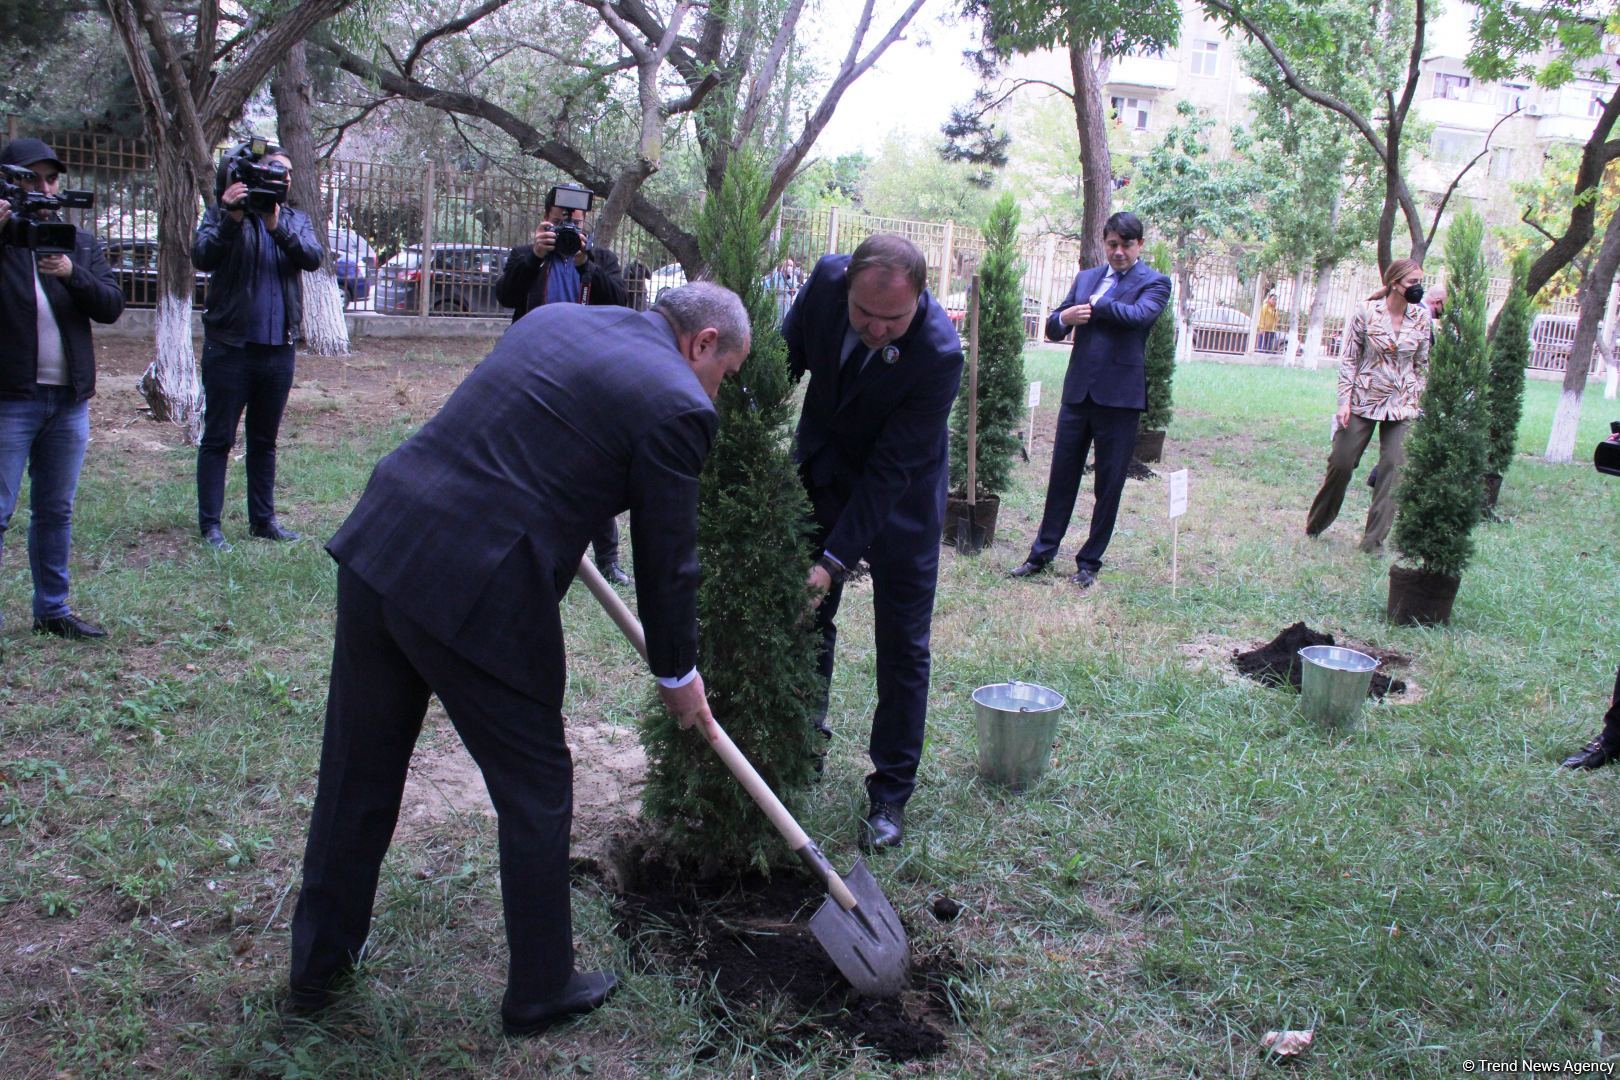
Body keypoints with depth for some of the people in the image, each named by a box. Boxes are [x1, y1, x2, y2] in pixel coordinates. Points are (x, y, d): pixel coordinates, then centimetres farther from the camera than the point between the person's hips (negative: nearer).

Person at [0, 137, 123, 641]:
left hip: (70, 398, 4)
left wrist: (72, 273, -17)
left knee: (56, 511, 13)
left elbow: (112, 306, 1)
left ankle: (52, 609, 23)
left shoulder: (81, 243, 10)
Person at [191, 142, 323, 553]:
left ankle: (263, 520, 22)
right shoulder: (223, 212, 1)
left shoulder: (295, 219, 10)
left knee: (265, 440, 13)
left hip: (278, 347, 4)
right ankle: (209, 524, 8)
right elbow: (201, 257, -15)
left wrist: (277, 226, -23)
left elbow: (313, 258, -9)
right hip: (230, 345, -4)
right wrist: (232, 218, -29)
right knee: (218, 438, 2)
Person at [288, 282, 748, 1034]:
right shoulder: (676, 405, -6)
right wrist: (677, 674, 15)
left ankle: (318, 965, 40)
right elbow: (666, 561, 0)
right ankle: (541, 989, 30)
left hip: (378, 543, 8)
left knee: (357, 772, 21)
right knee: (535, 791, 12)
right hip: (479, 595, -8)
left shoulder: (554, 318, 16)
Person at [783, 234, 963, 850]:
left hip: (899, 498, -4)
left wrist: (835, 559, -31)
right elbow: (789, 354, 2)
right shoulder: (826, 278, -20)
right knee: (806, 616, 13)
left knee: (903, 647, 1)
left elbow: (890, 471, -29)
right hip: (822, 470, 4)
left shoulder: (939, 353, -33)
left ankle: (890, 792, 15)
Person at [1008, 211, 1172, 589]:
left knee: (1109, 484, 4)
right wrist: (1065, 318, -11)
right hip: (1078, 391, 4)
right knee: (1062, 476, 10)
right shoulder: (1086, 278, 14)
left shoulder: (1154, 282, 0)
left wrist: (1095, 304, -10)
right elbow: (1053, 329, 11)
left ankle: (1090, 562, 15)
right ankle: (1042, 553, 20)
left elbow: (1138, 316, -21)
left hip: (1119, 396, -4)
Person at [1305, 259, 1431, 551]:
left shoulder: (1422, 318, 2)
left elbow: (1422, 365, 11)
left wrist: (1421, 403, 8)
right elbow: (1349, 359, -3)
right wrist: (1344, 400, -8)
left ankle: (1374, 539, 3)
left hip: (1402, 406, 2)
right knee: (1341, 463, 2)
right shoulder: (1366, 312, -6)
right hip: (1364, 400, -2)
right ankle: (1315, 524, 23)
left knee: (1394, 470, -4)